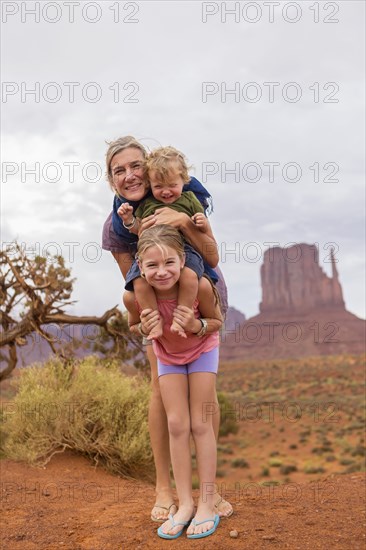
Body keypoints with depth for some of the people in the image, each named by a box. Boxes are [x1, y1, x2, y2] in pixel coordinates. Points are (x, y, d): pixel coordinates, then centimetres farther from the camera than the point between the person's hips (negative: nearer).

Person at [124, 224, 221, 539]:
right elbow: (133, 326, -8)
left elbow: (217, 322, -17)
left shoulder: (199, 286, -37)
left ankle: (207, 504, 14)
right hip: (168, 354, 2)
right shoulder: (133, 296, -31)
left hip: (203, 350, -2)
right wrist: (145, 328, -31)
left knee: (200, 424, 0)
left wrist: (197, 326, -38)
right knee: (177, 425, 3)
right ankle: (185, 504, 16)